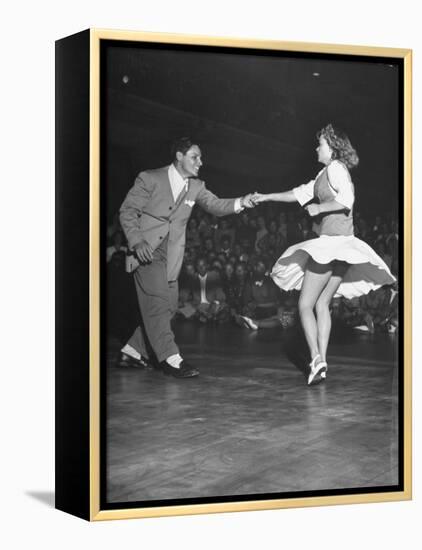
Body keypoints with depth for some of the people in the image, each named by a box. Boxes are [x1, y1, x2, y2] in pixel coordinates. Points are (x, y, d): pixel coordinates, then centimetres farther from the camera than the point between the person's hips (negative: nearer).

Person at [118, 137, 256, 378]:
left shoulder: (196, 187, 9)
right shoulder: (150, 179, -6)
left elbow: (215, 205, -3)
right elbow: (128, 211, -5)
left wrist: (240, 203, -22)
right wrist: (137, 241, -19)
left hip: (170, 255, 6)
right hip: (146, 249, -6)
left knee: (168, 305, 6)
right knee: (157, 301, -16)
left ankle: (133, 351, 19)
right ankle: (170, 358, -17)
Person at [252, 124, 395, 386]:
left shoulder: (336, 168, -8)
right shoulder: (325, 174, 20)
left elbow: (346, 200, -22)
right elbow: (300, 193, 26)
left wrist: (319, 208, -12)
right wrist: (266, 197, 26)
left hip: (332, 241, -9)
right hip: (341, 246, 9)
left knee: (305, 305, -6)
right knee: (322, 305, 10)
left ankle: (316, 360, -15)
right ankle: (321, 363, 9)